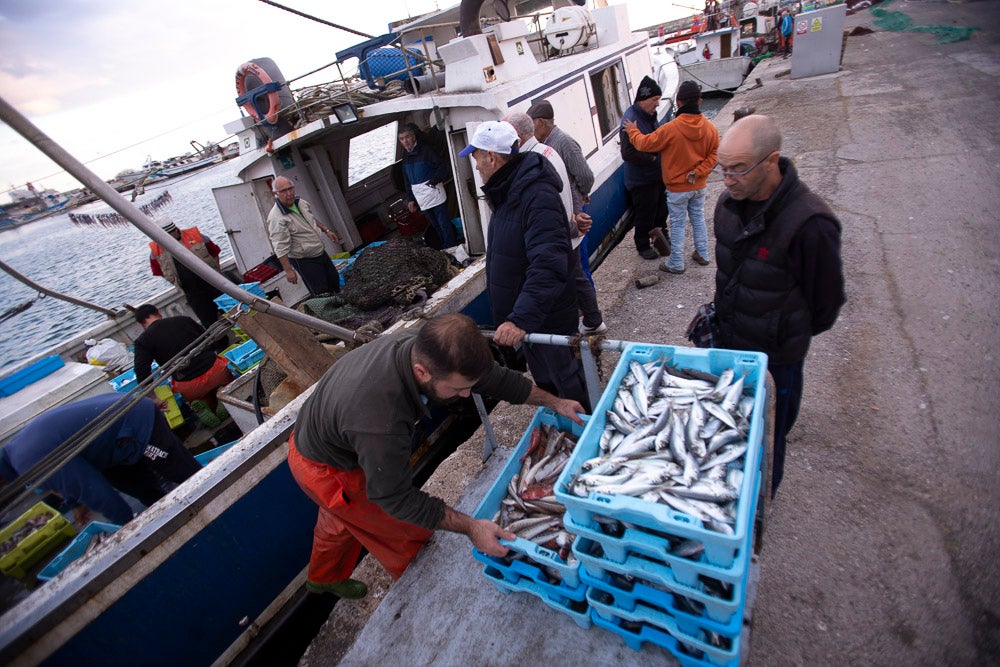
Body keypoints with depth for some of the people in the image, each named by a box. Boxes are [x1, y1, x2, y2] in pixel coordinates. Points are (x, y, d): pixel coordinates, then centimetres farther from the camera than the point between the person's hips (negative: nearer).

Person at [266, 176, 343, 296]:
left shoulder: (300, 202, -1)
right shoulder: (276, 218, -27)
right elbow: (280, 248, -28)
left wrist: (326, 230, 14)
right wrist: (288, 270, -29)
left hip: (320, 252, 9)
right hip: (305, 261, -9)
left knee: (334, 279, 24)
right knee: (322, 293, -5)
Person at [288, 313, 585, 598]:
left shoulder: (426, 345, -26)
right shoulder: (380, 424, -47)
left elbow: (494, 377, -12)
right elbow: (396, 498, -30)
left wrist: (554, 402, -3)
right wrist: (471, 527, -29)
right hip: (326, 469, -7)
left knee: (341, 518, 32)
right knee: (409, 534, 9)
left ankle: (323, 578, 62)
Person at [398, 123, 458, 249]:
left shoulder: (425, 150, -7)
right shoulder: (405, 156, 13)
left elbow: (443, 166, -11)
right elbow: (407, 180, 18)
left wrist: (434, 181, -22)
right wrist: (410, 199, 15)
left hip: (434, 195, -6)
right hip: (421, 199, 6)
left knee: (444, 224, -3)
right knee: (436, 225, 12)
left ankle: (451, 248, 6)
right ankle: (445, 247, 21)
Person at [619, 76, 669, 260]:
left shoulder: (649, 115, 8)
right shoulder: (631, 120, -24)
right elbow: (628, 154, -30)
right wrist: (653, 159, -20)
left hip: (657, 174, 9)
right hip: (641, 180, -9)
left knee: (661, 209, 21)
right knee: (645, 214, 3)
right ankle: (643, 246, 21)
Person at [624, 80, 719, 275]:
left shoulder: (670, 129, -21)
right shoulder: (710, 128, -5)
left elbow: (645, 143, -12)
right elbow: (713, 156, -4)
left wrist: (632, 130, 4)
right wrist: (698, 172, -8)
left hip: (677, 188, -5)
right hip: (699, 186, 5)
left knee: (678, 224, 4)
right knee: (698, 218, 19)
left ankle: (676, 264, 12)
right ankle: (702, 254, 32)